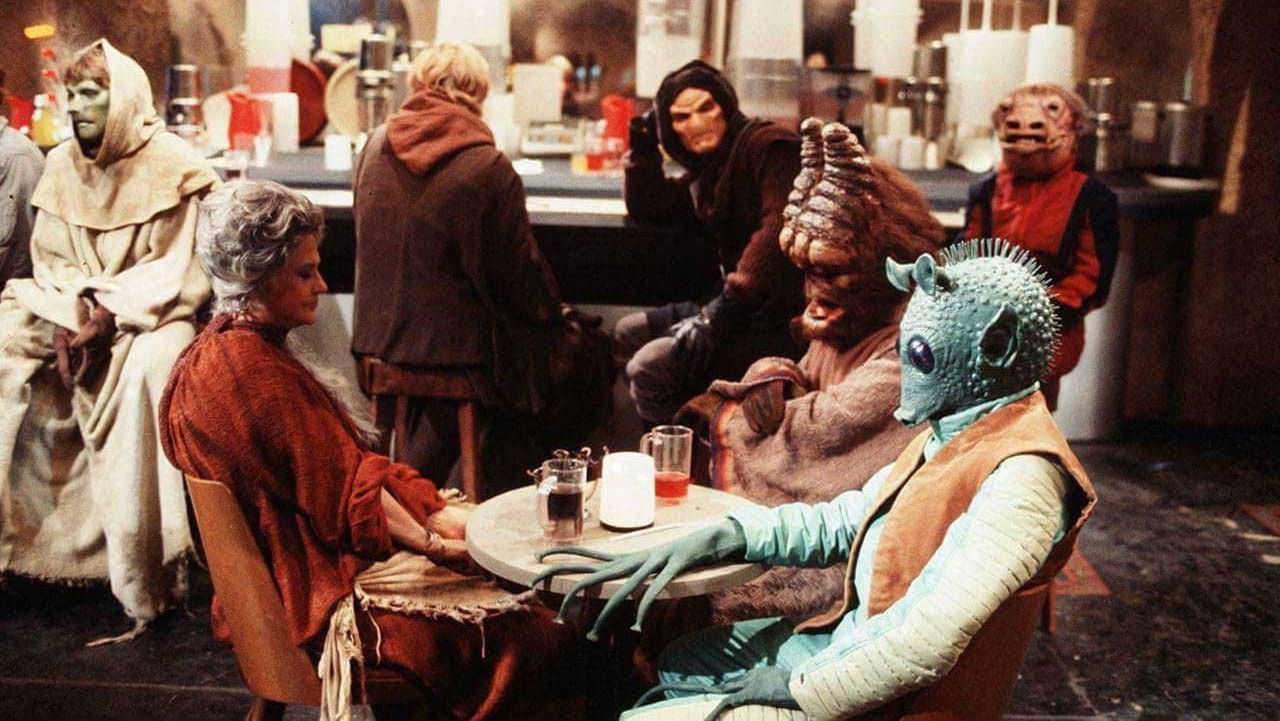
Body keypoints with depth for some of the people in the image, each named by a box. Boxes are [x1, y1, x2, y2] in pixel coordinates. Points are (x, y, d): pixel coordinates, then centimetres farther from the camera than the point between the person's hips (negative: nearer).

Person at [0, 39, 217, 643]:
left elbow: (176, 275, -12)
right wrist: (67, 318, -12)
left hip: (151, 316, -6)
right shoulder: (61, 165, 6)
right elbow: (49, 261, 7)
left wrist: (109, 319, -19)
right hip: (72, 311, 6)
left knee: (147, 368, -35)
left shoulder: (173, 167, -10)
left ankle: (143, 582, -28)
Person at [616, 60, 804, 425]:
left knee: (648, 367, -21)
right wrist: (644, 146, 15)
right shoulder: (706, 172, 16)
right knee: (628, 333, 14)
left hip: (781, 317, -10)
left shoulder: (768, 144, -10)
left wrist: (726, 306, -30)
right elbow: (645, 205, 30)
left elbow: (781, 225, -25)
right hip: (744, 309, 10)